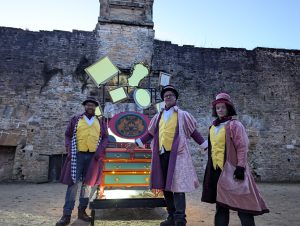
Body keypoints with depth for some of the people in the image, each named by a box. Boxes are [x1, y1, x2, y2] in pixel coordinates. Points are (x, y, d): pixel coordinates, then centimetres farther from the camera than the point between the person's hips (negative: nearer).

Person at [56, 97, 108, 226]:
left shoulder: (100, 122, 11)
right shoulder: (75, 120, 9)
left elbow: (105, 138, 8)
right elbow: (68, 136, 10)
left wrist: (100, 151, -6)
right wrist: (69, 150, -4)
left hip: (93, 156, 1)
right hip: (77, 155, -1)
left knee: (88, 183, 8)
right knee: (73, 183, -3)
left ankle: (82, 211, 20)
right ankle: (67, 214, 4)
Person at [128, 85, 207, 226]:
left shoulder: (183, 115, 5)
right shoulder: (158, 116, 16)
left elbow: (194, 132, 5)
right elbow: (150, 133, 21)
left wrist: (205, 145, -1)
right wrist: (137, 142, 20)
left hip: (177, 154, -5)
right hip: (161, 155, 5)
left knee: (177, 186, -9)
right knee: (165, 186, 10)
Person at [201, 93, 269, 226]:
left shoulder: (234, 125, -6)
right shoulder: (213, 127, 13)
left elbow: (242, 147, -11)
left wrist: (240, 167, -18)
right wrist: (210, 168, 17)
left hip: (231, 168, -6)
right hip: (216, 170, 7)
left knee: (241, 201, -3)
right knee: (220, 202, 13)